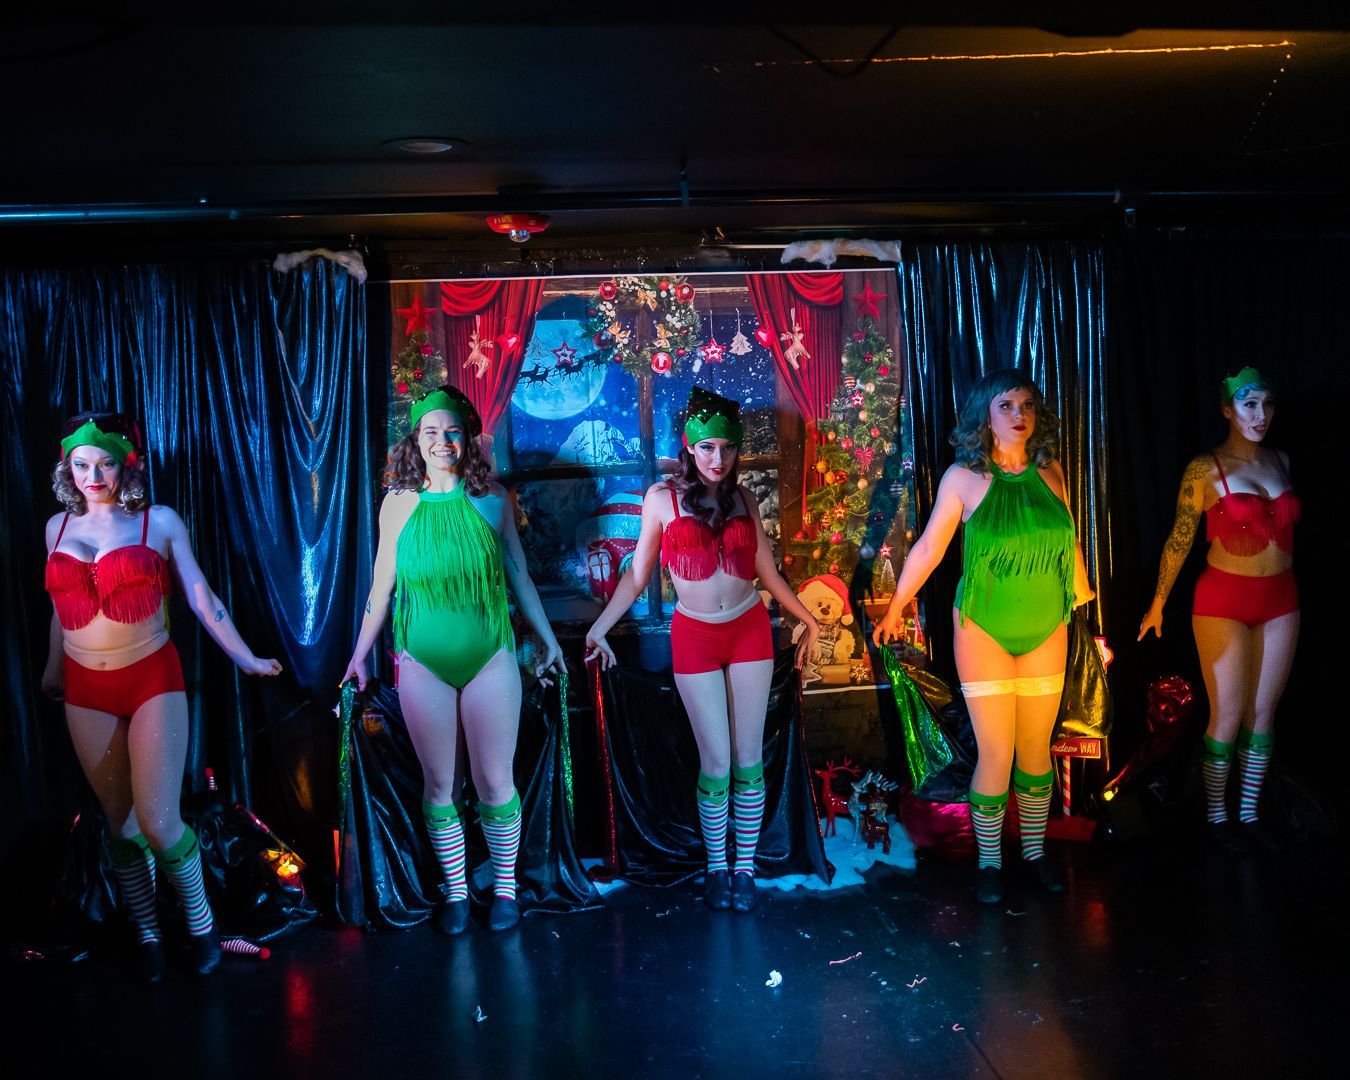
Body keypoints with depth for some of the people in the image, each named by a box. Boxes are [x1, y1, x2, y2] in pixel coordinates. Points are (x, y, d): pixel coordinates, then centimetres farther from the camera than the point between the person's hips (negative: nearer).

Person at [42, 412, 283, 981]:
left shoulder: (160, 522, -4)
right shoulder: (58, 527, 7)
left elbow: (201, 598, -1)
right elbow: (63, 608, 18)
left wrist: (244, 657, -2)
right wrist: (53, 670, 27)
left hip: (152, 680, -3)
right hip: (86, 689, 4)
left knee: (158, 820, -9)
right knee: (120, 821, 11)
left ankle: (199, 919, 15)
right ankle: (146, 932, 26)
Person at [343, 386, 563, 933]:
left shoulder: (492, 498, 0)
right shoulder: (399, 503, 1)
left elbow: (518, 573, 9)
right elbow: (382, 584, 7)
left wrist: (547, 637, 12)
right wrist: (360, 654, 9)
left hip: (490, 657, 0)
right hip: (423, 663, 1)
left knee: (494, 782, 5)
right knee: (440, 784, 8)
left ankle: (505, 887, 23)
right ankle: (455, 892, 24)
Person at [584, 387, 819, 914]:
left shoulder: (743, 500, 5)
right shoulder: (663, 497, -2)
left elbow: (768, 571, 12)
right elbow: (638, 574, 1)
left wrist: (807, 618, 14)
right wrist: (599, 627, -5)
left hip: (749, 631, 2)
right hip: (694, 637, -2)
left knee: (748, 759, 4)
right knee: (716, 762, 0)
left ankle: (745, 866, 17)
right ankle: (716, 866, 18)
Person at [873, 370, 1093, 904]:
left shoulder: (1049, 473, 0)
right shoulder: (964, 477, -9)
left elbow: (1068, 540, 13)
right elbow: (929, 546, -2)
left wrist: (1083, 594, 22)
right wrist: (896, 606, 5)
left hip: (1045, 631, 3)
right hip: (984, 630, -3)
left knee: (1037, 748, 11)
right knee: (995, 754, -2)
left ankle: (1035, 850, 29)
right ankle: (989, 860, 16)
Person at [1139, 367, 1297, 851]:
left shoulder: (1280, 461, 7)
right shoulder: (1206, 469, -9)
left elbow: (1285, 524, 14)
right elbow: (1180, 538, -9)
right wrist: (1158, 603, -10)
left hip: (1280, 600, 5)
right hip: (1225, 601, -5)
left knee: (1263, 712, 9)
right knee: (1228, 715, -1)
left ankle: (1248, 814, 21)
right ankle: (1216, 815, 15)